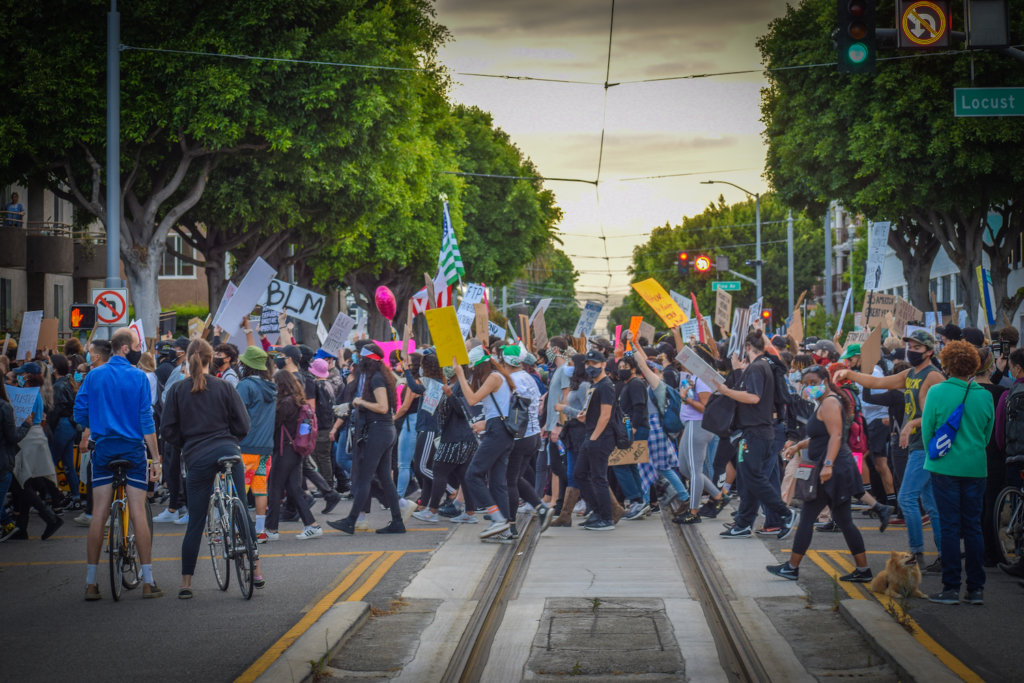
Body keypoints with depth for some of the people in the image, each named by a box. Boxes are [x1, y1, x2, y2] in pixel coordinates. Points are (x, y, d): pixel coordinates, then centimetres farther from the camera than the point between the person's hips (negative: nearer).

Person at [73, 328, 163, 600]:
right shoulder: (138, 376, -6)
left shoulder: (94, 376, 3)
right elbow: (146, 421, -8)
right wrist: (156, 457, -5)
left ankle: (91, 583, 5)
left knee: (99, 514, 4)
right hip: (133, 448, -3)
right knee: (138, 513, 0)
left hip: (103, 448, 3)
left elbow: (79, 415, 6)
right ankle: (148, 582, 2)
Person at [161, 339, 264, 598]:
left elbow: (168, 431, 2)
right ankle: (256, 570, 14)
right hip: (229, 451, 0)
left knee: (196, 521, 4)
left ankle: (186, 582, 3)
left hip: (197, 458, 0)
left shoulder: (177, 390, 3)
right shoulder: (224, 387, 3)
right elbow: (243, 426, 3)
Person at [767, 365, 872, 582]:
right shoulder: (826, 403, 20)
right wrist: (799, 445, 18)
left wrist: (828, 464, -31)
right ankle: (863, 570, 10)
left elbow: (836, 436, -22)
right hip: (840, 470, 11)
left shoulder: (829, 403, -12)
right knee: (844, 520, 10)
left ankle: (792, 567, 0)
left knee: (807, 517, -4)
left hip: (833, 471, -11)